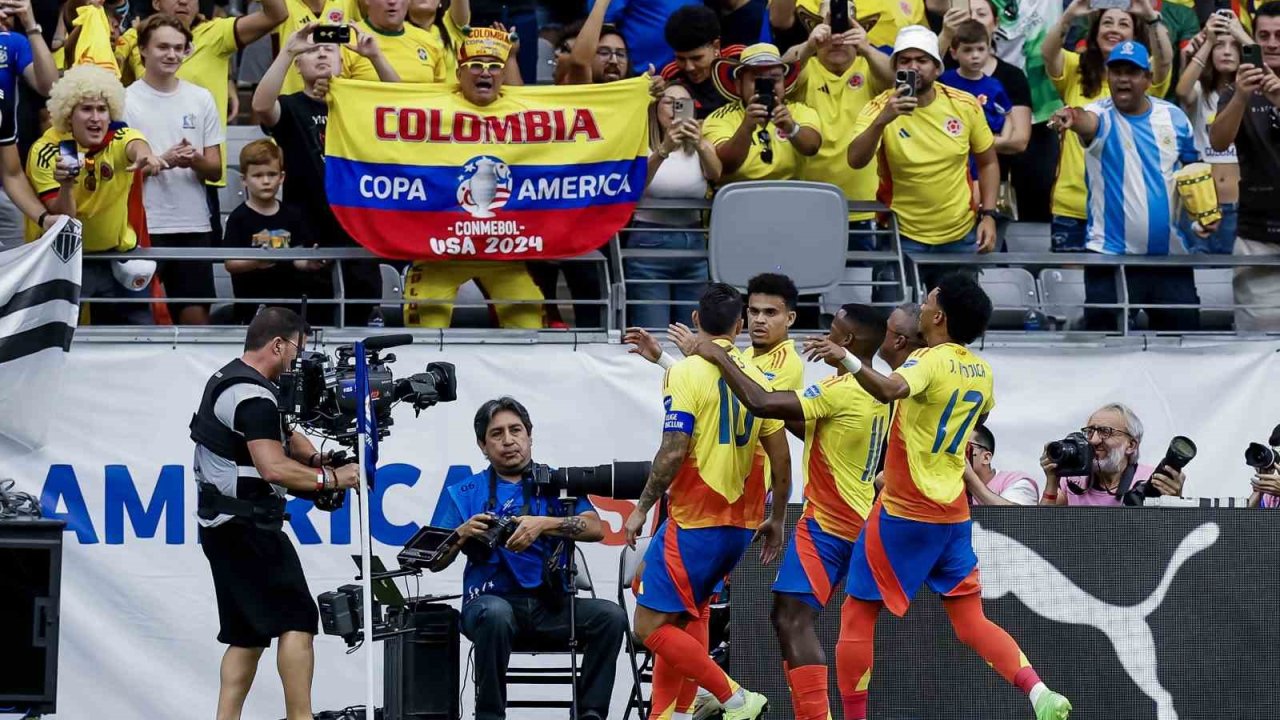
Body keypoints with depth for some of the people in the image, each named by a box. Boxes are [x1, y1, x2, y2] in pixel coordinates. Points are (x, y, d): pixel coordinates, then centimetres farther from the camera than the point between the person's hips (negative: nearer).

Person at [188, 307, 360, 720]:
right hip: (248, 527, -11)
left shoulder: (226, 380, 17)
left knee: (247, 634, 11)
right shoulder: (253, 395, -16)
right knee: (297, 620, -12)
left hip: (222, 526, 11)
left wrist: (314, 459, 6)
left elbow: (283, 435, 24)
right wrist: (330, 479, -15)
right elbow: (274, 468, -24)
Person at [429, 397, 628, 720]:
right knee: (495, 615, -37)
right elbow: (434, 562, 7)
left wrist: (544, 524, -16)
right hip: (491, 599, -2)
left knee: (610, 616, -24)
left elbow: (595, 529, -1)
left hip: (551, 605, 2)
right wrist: (463, 534, -13)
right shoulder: (466, 494, 12)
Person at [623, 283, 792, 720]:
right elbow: (781, 458, 8)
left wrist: (642, 509, -7)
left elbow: (673, 453, -17)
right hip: (742, 521, 7)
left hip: (694, 520, -7)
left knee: (651, 627, -4)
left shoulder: (686, 373, -10)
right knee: (684, 616, 19)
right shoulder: (755, 377, 7)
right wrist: (776, 520, 19)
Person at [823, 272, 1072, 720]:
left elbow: (891, 390, -39)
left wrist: (848, 361, -53)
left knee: (857, 617, 3)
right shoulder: (981, 372, 8)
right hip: (953, 513, 7)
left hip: (904, 513, -7)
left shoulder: (930, 362, -16)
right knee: (971, 623, 8)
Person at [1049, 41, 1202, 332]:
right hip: (1110, 255, -3)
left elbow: (1194, 167, 15)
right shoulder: (1102, 116, -8)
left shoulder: (1173, 117, 3)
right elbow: (1087, 122, -33)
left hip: (1169, 253, 3)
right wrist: (1074, 119, -57)